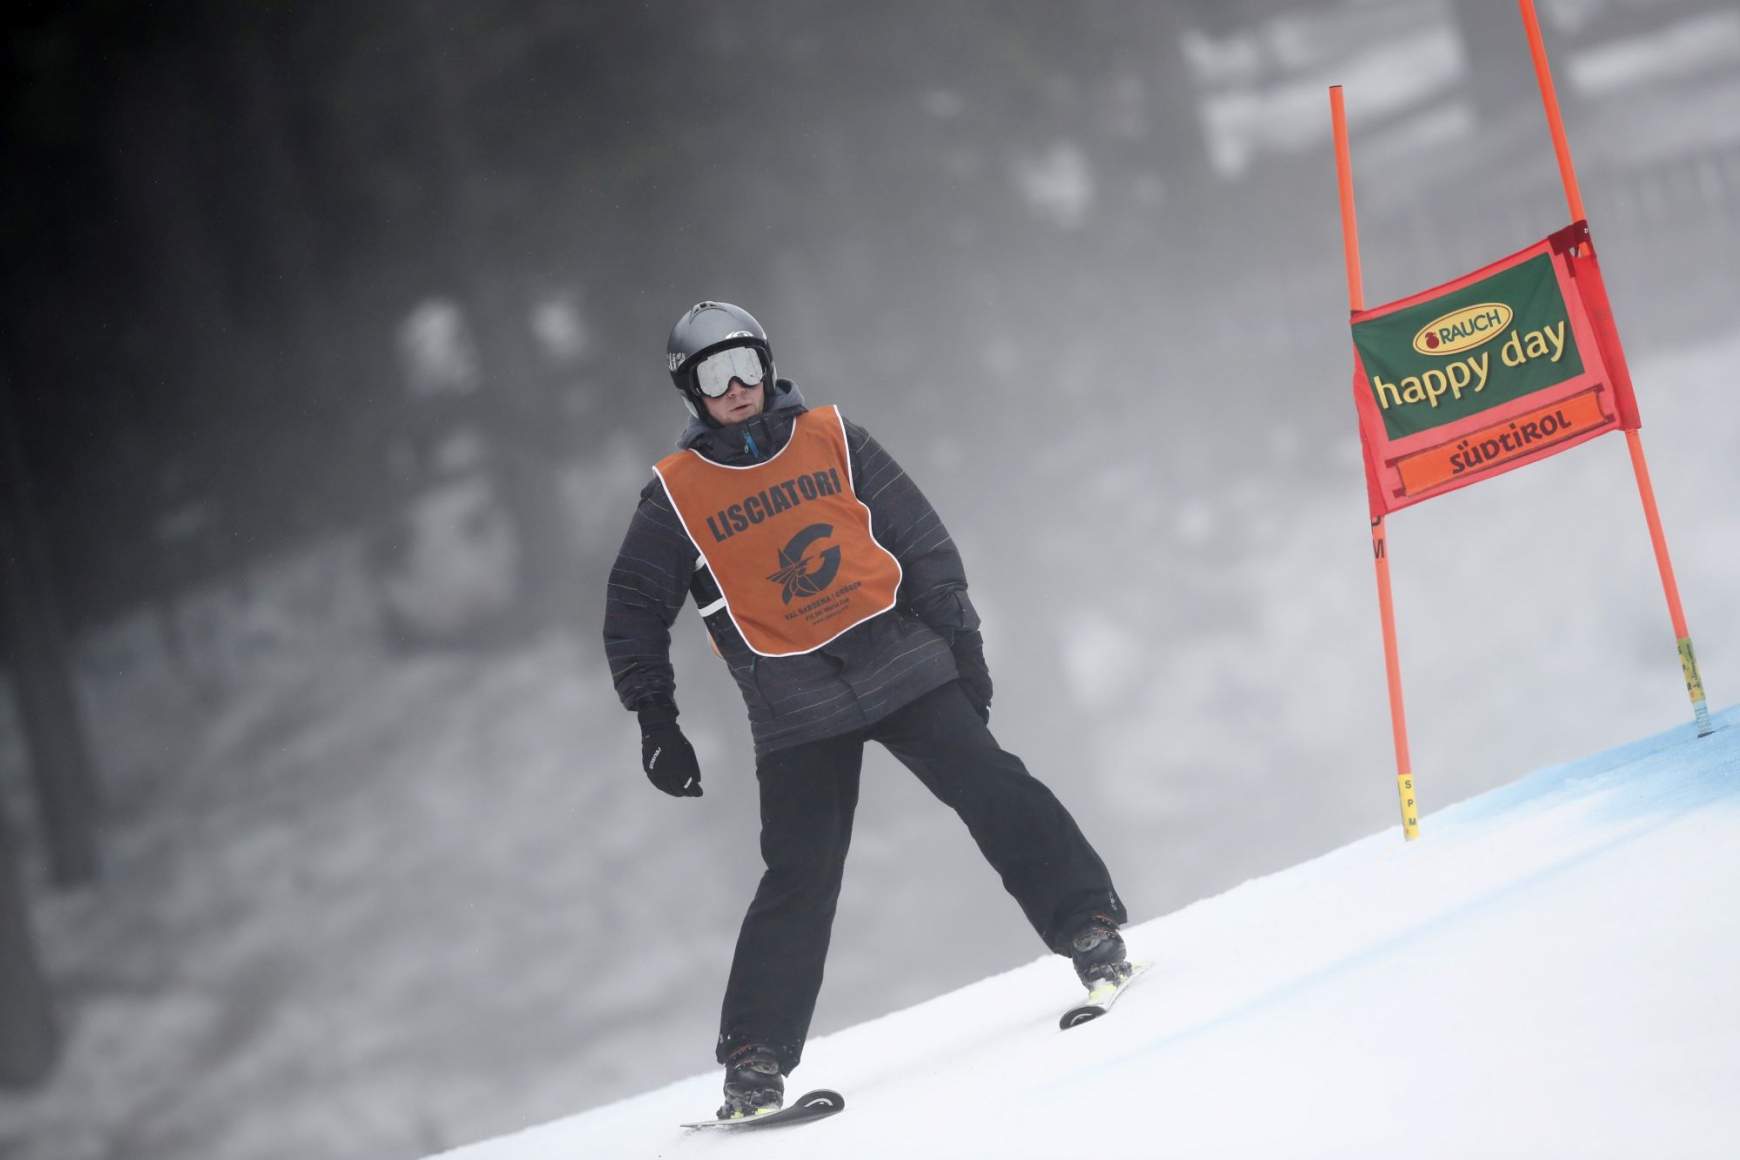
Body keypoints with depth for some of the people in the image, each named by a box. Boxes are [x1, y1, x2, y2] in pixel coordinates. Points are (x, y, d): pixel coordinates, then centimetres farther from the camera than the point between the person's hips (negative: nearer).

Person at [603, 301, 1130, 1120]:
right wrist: (655, 722, 3)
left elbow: (921, 541, 7)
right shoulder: (676, 496, 2)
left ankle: (1091, 930, -3)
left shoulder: (831, 439, 4)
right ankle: (756, 1060, -3)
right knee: (800, 875, -6)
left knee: (991, 791, -10)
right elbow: (634, 613, 9)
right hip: (795, 708, -1)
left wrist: (961, 643, 3)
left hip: (902, 664, 1)